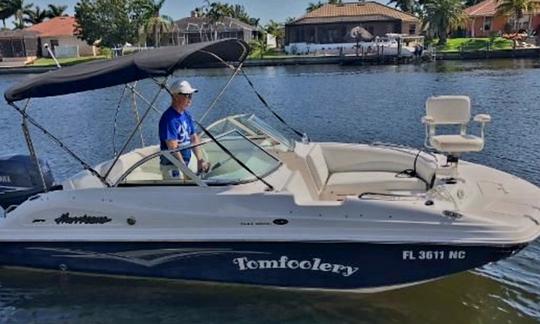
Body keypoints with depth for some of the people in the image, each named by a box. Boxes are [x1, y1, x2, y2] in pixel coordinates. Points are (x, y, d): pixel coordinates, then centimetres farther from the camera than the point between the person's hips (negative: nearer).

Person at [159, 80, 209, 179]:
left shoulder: (186, 115, 8)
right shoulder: (169, 118, -20)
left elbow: (194, 138, 10)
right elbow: (173, 148, -23)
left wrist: (200, 160, -2)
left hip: (186, 162, 9)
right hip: (172, 166, -9)